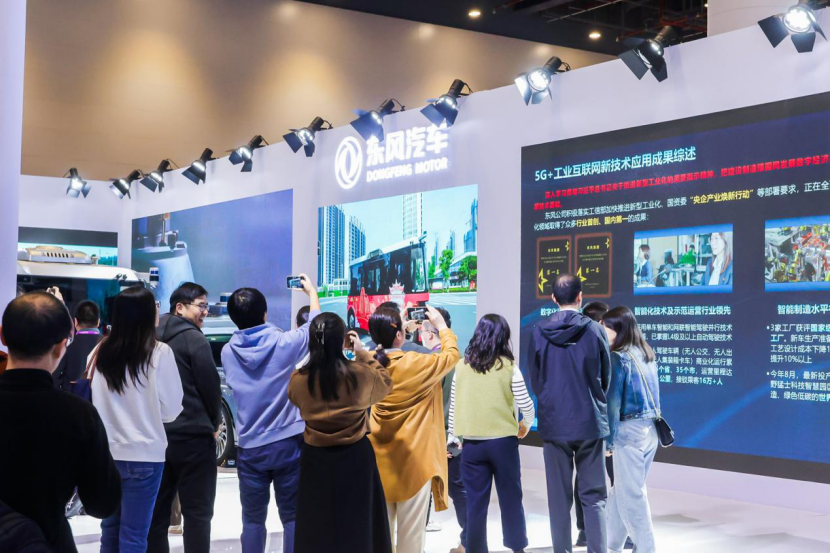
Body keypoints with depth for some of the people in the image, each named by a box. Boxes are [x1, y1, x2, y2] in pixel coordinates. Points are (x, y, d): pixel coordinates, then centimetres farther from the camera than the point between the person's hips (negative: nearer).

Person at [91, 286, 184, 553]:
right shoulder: (159, 352, -12)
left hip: (106, 452, 4)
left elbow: (92, 401, 9)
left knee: (110, 528, 17)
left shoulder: (100, 352, -2)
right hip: (143, 454, -4)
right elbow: (171, 410, -6)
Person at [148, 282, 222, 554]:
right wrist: (214, 423, 6)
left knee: (157, 511, 11)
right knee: (197, 512, -1)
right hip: (193, 435, -7)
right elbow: (210, 386, -10)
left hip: (157, 434, 7)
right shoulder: (194, 339, -11)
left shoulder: (154, 338, 10)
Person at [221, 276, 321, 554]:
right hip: (288, 443, -2)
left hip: (250, 447, 2)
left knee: (252, 519, 10)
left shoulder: (228, 352, -3)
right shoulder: (284, 343, -11)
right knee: (292, 517, 6)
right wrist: (312, 292, 24)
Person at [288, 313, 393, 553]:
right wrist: (362, 352, 10)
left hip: (316, 458, 1)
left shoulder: (299, 379, -11)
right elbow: (385, 382, 8)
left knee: (316, 524, 11)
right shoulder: (360, 374, -14)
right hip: (355, 457, -1)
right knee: (358, 523, 12)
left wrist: (319, 351, 10)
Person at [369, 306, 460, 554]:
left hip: (380, 460, 5)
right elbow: (452, 355, 1)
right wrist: (442, 326, 15)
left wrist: (403, 327, 22)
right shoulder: (415, 364, -16)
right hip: (413, 459, -5)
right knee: (411, 532, 3)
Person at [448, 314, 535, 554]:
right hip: (503, 441, -2)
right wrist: (525, 426, 14)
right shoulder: (508, 367, -5)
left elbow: (454, 406, 5)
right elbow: (526, 406, -6)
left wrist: (452, 436, 15)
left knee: (476, 502, 7)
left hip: (472, 442, 2)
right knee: (510, 498, 11)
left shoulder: (462, 366, 1)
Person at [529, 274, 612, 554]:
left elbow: (535, 381, 4)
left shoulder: (539, 333, -4)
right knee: (593, 496, 6)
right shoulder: (595, 331, -7)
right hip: (590, 421, -1)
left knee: (559, 497, 9)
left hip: (554, 422, 1)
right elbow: (606, 378, 3)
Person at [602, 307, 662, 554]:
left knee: (631, 493, 1)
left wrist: (608, 438, -9)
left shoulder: (619, 358, -13)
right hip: (650, 429, 8)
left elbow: (613, 401, -13)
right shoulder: (647, 355, 10)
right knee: (622, 489, 16)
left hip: (630, 430, -8)